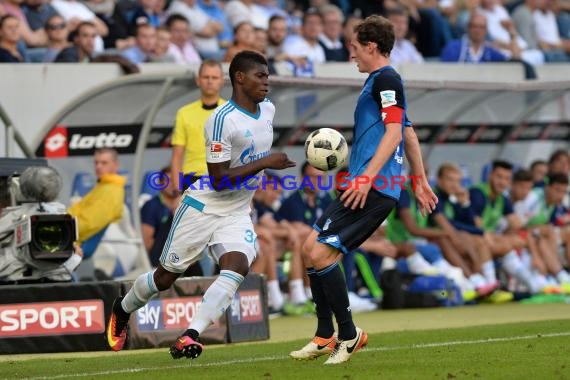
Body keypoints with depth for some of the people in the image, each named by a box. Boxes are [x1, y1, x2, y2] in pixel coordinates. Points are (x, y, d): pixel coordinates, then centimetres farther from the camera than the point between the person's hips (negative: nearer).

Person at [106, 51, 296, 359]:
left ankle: (190, 336, -26)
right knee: (165, 277, 7)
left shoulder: (268, 109, 2)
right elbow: (219, 179, -27)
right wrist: (265, 163, -27)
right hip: (204, 207, -6)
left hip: (237, 214, 6)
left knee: (237, 265, -23)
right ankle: (122, 310, 38)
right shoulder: (222, 120, -24)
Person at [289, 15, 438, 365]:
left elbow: (394, 132, -18)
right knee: (312, 247, 10)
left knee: (320, 254, -15)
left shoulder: (386, 79, -8)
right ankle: (325, 337, 13)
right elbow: (409, 134, 29)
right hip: (366, 187, 11)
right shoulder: (381, 81, 22)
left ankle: (349, 335, -4)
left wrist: (367, 177, -25)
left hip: (374, 188, -11)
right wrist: (420, 181, 34)